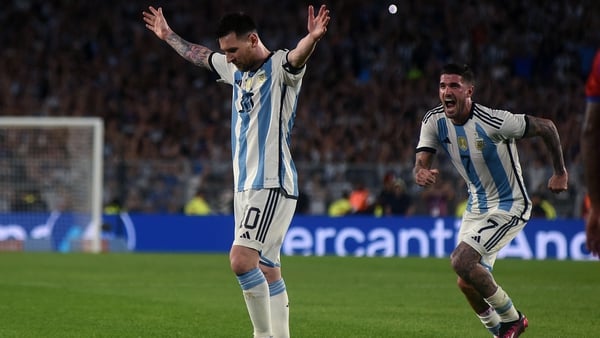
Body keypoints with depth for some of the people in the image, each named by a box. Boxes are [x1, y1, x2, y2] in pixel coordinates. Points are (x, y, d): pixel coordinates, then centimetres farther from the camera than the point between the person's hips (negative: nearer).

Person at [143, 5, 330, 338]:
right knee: (267, 270, 7)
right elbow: (199, 54, 35)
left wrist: (313, 38, -53)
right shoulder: (237, 70, 17)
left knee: (241, 258, -20)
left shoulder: (279, 67, -8)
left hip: (272, 184, -9)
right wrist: (168, 36, 47)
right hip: (245, 185, 9)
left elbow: (297, 56, -31)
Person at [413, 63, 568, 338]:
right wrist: (421, 174, -38)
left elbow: (546, 127, -16)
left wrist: (560, 172, -7)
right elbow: (420, 163, -13)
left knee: (461, 260, -23)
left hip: (510, 206, -7)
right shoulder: (434, 121, -8)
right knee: (466, 283, 3)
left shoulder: (493, 122, -26)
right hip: (477, 206, 7)